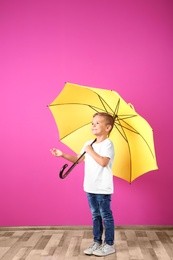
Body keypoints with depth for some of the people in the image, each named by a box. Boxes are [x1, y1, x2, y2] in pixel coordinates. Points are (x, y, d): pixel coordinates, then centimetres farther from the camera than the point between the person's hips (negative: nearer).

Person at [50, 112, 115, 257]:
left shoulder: (107, 144, -14)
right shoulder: (88, 144, 10)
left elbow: (103, 162, -28)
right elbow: (78, 159, 16)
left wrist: (90, 151, -20)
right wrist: (63, 155, 6)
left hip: (103, 188, -7)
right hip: (90, 187, 8)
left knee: (106, 216, 4)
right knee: (95, 215, 16)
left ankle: (109, 245, 16)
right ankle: (97, 242, 28)